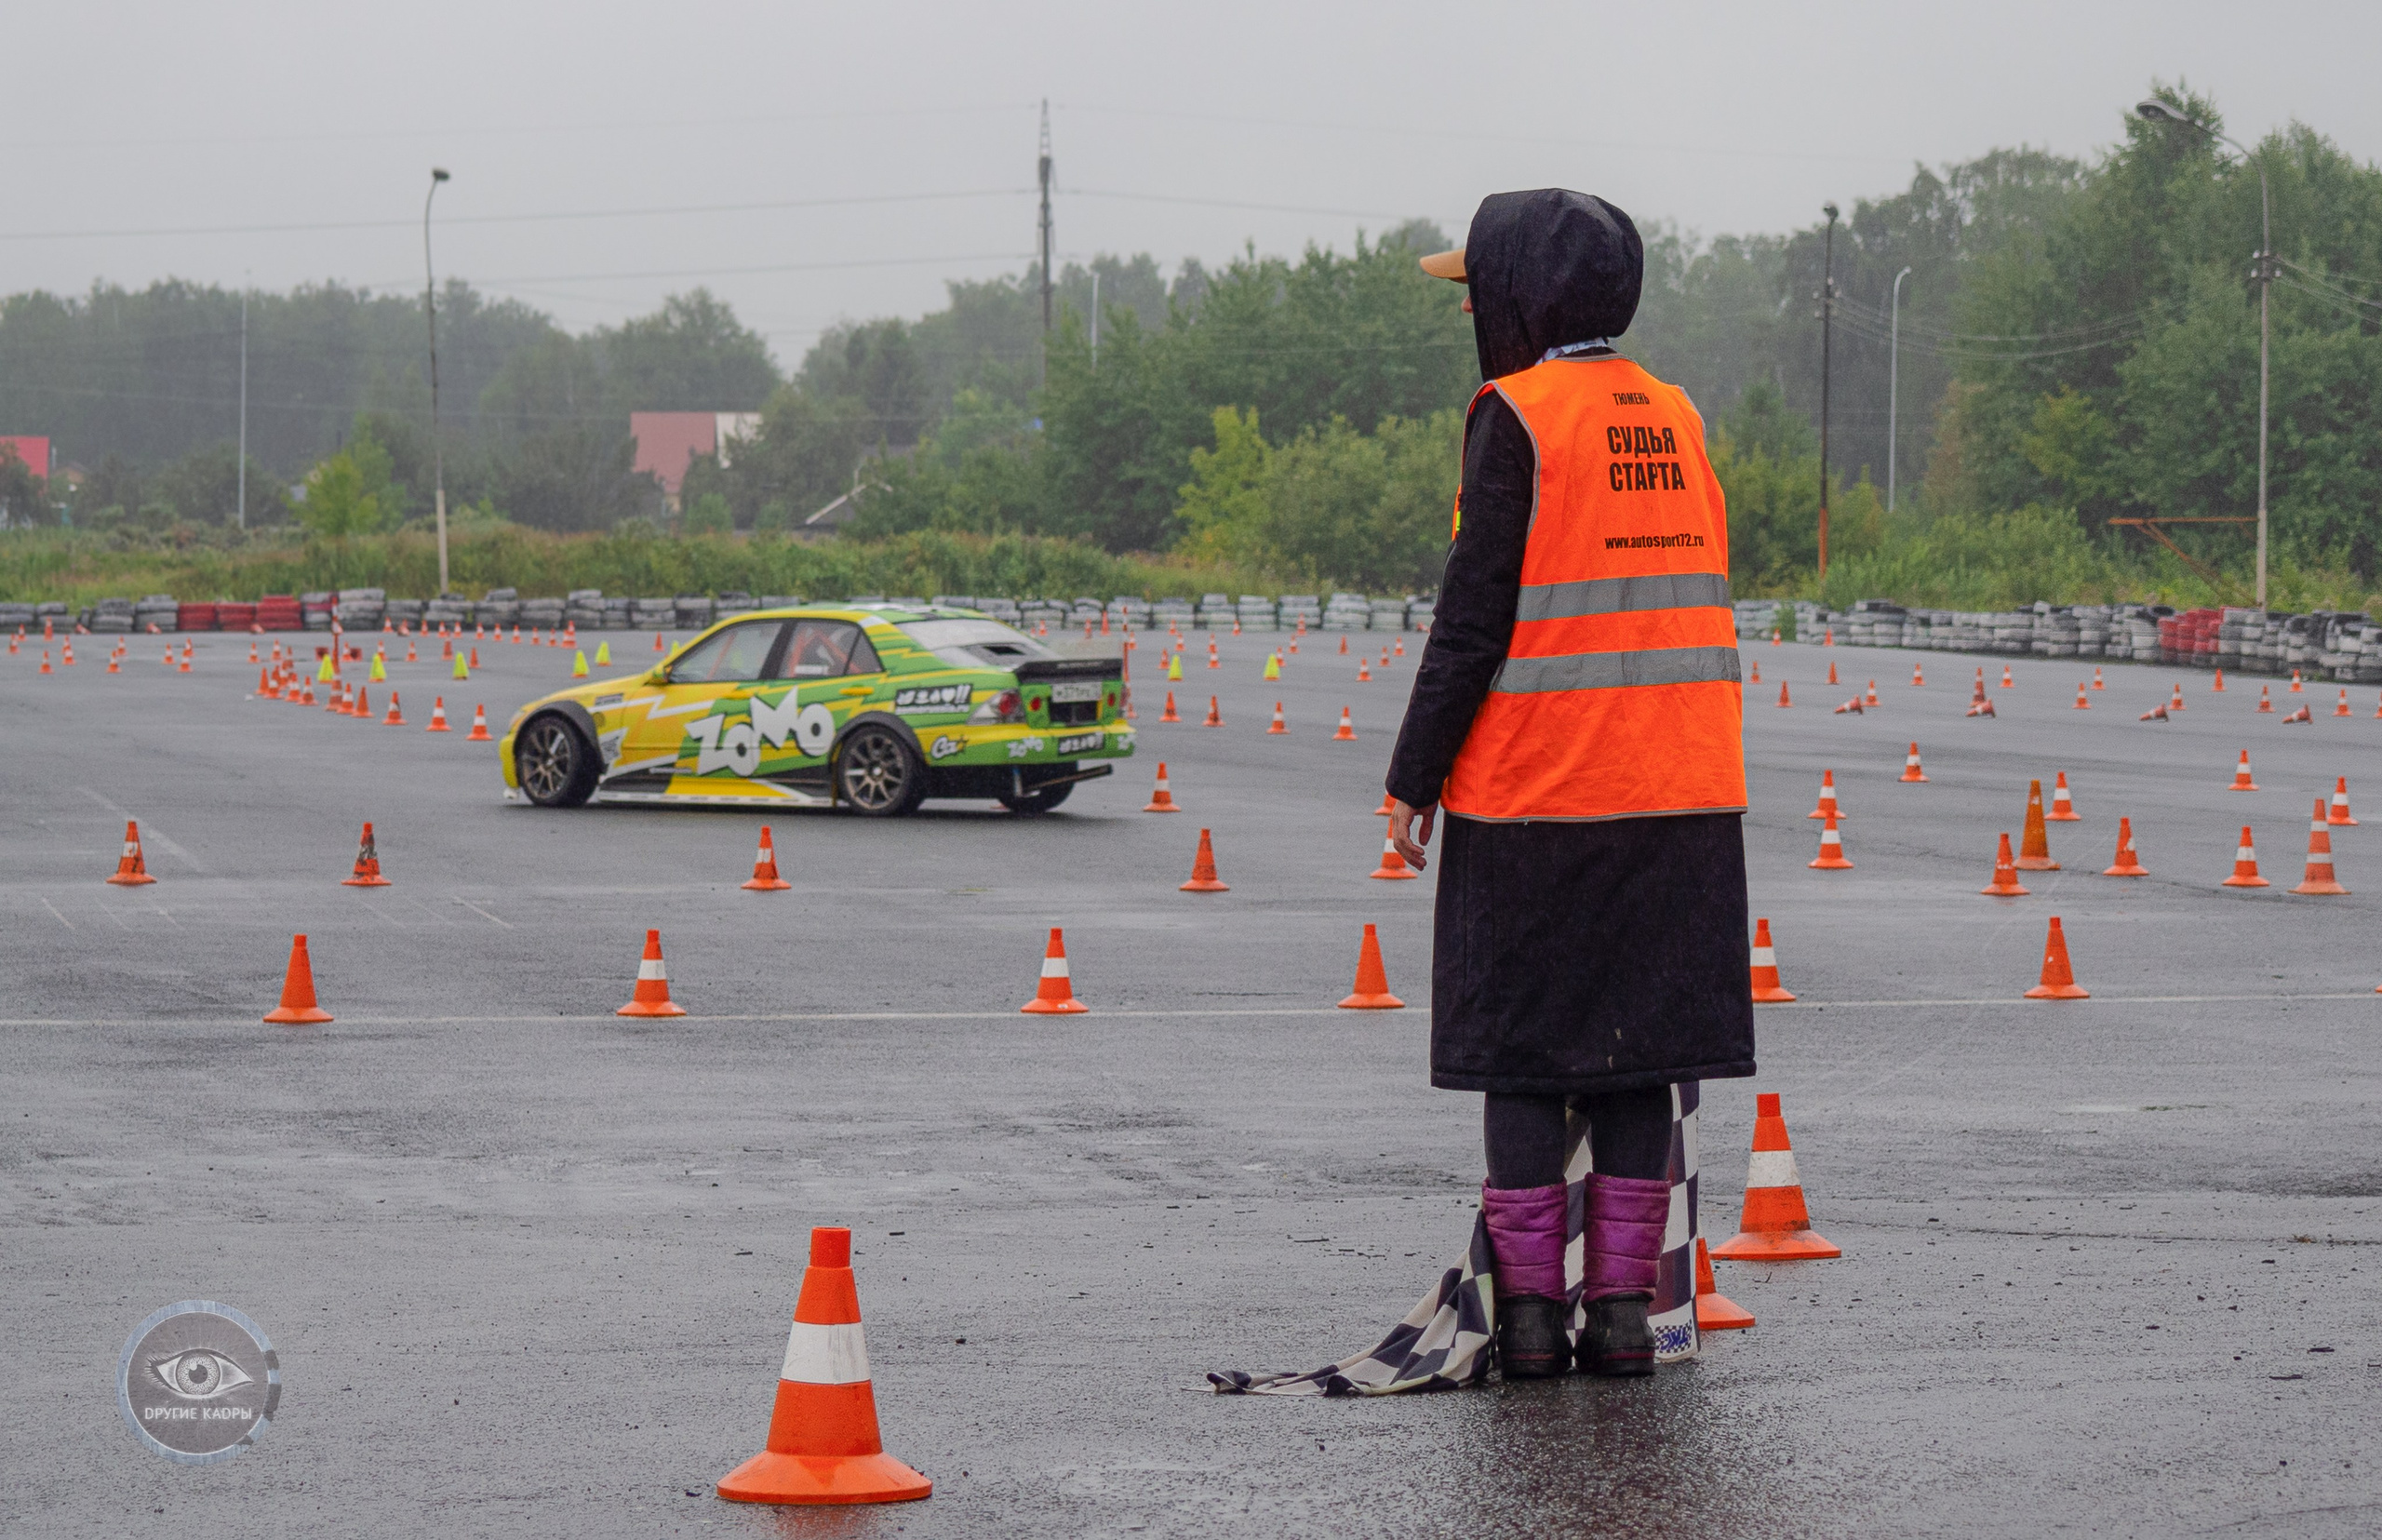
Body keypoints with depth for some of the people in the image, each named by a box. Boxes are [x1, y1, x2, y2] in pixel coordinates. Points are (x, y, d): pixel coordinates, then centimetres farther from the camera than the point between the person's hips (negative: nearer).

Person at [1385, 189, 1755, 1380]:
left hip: (1531, 790, -5)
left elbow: (1475, 614, -12)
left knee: (1520, 1057, 4)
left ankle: (1529, 1311, 4)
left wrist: (1414, 778, -6)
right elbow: (1685, 596, 13)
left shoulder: (1518, 419, -9)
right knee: (1635, 1053, 9)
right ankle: (1622, 1307, 8)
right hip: (1678, 790, 5)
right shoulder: (1673, 416, 10)